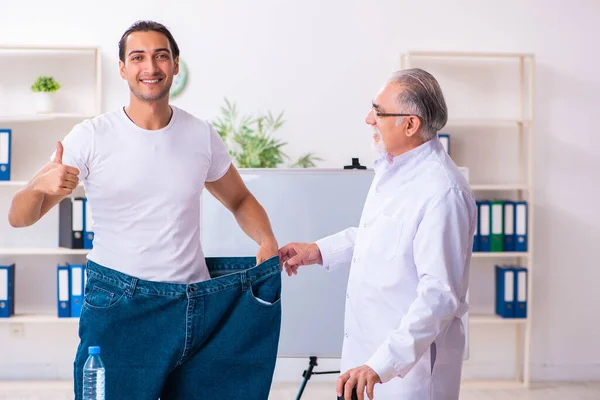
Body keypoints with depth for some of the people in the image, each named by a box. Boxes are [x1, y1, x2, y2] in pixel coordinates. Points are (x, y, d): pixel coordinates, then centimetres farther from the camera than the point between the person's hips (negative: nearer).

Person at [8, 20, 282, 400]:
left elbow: (240, 200, 18)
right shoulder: (91, 137, -5)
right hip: (117, 307, -2)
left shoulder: (202, 135, 3)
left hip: (197, 307, 3)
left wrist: (267, 240, -3)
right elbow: (19, 217, -5)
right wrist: (41, 186, -28)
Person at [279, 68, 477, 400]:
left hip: (411, 359, -8)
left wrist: (381, 365, -30)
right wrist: (321, 251, 15)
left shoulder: (442, 192, -25)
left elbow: (439, 295, -27)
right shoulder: (391, 166, 4)